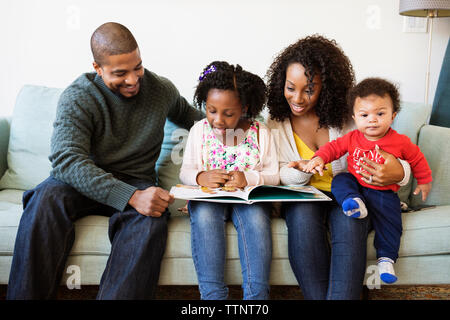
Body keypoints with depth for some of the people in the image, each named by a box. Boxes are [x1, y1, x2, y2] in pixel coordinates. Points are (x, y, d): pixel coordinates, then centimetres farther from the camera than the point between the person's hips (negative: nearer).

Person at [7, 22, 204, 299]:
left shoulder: (162, 90, 3)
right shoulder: (77, 98, -10)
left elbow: (186, 114, 27)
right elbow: (67, 159, -25)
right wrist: (131, 197, -38)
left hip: (137, 181, 1)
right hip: (85, 181, -1)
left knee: (150, 219, -35)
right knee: (46, 199, -34)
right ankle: (27, 294, -23)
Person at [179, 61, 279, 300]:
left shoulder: (260, 133, 3)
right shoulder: (199, 130, 7)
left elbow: (273, 176, 1)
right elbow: (185, 172, 5)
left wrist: (249, 178, -20)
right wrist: (201, 177, -19)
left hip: (249, 198, 0)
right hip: (208, 198, 1)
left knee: (256, 216, -34)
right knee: (204, 215, -33)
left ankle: (256, 293, -32)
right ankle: (212, 293, -34)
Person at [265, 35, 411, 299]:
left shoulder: (347, 114, -6)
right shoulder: (277, 121, 0)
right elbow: (281, 175, -3)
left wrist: (398, 173, -30)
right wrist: (305, 168, -27)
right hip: (303, 198, 1)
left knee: (349, 222, -34)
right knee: (303, 217, -34)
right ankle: (317, 296, -25)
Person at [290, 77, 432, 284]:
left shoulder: (401, 142, -6)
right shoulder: (353, 138, -2)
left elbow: (417, 160, 8)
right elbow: (334, 147, 5)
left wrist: (424, 181, 17)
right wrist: (319, 159, -14)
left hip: (384, 193, -2)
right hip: (355, 186, 2)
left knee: (389, 222, -15)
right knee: (340, 181, -22)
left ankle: (386, 259, -1)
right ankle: (354, 203, -41)